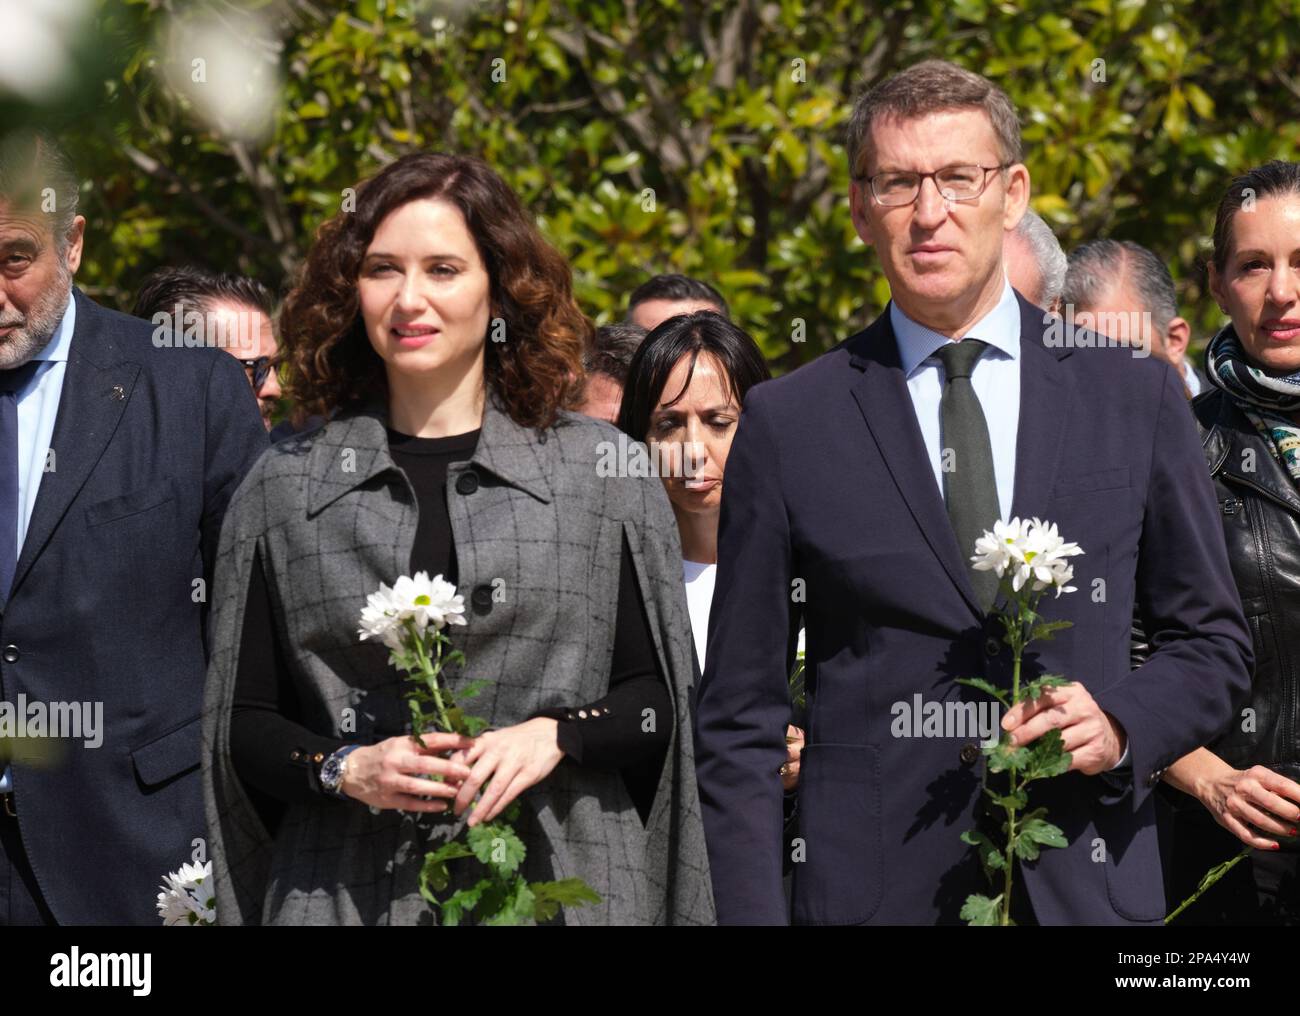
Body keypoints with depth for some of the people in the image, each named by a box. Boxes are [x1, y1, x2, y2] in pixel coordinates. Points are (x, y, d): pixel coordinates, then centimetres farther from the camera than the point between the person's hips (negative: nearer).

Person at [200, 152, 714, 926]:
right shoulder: (284, 489, 8)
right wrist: (345, 768, -9)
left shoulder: (604, 474, 5)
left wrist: (555, 735, -11)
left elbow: (659, 699, 6)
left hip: (562, 883, -1)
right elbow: (243, 724, 8)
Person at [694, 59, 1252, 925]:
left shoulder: (1133, 394, 5)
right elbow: (740, 718, 2)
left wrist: (1125, 723, -7)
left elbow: (1213, 642, 12)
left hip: (1089, 885, 1)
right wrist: (750, 912, -6)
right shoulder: (785, 426, 1)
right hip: (870, 884, -1)